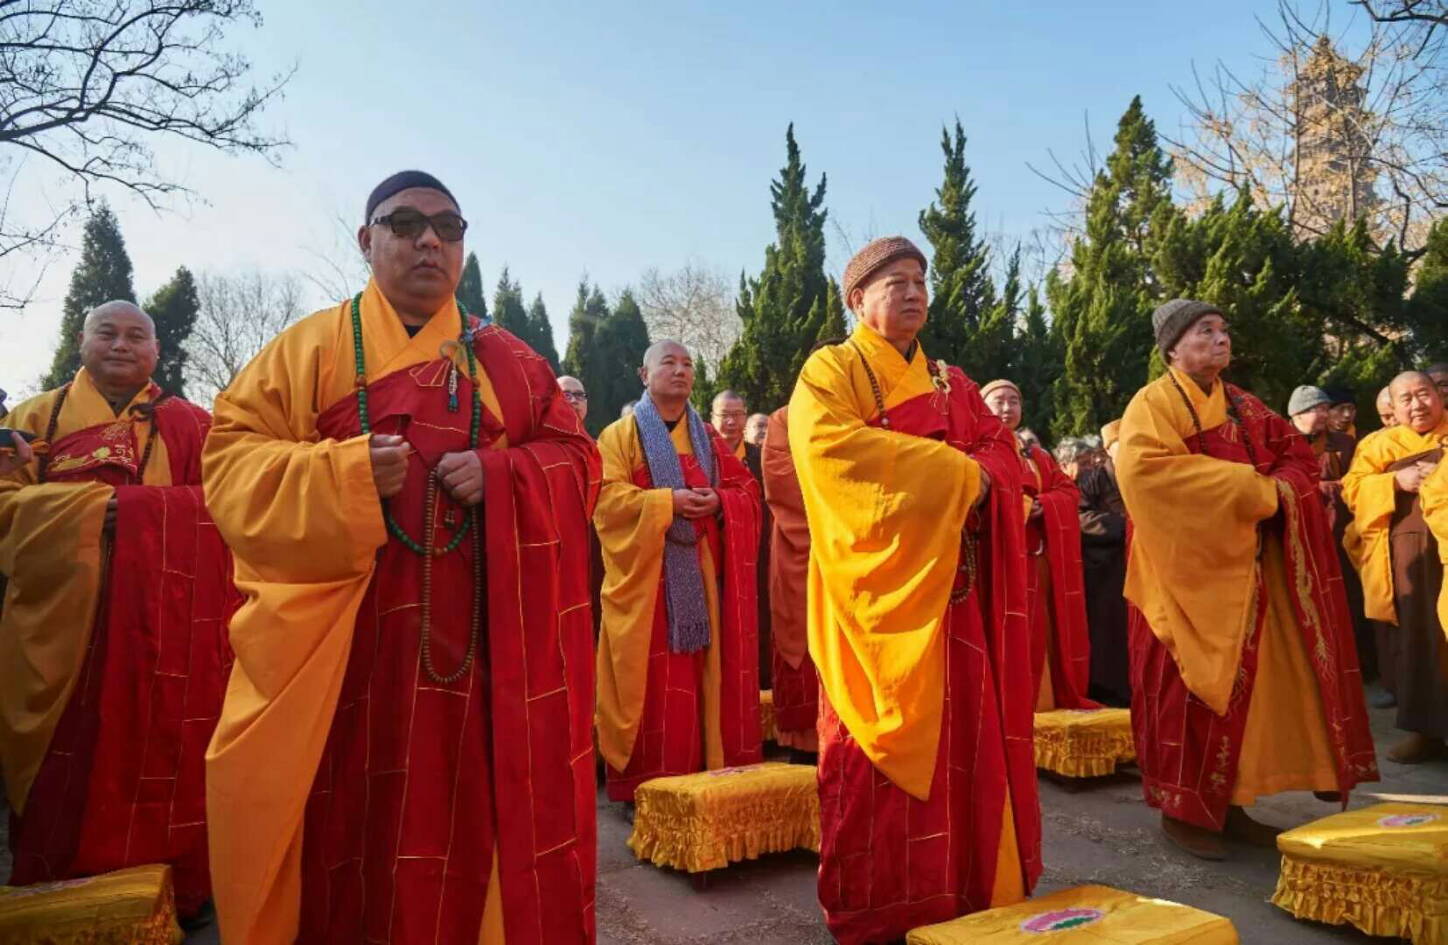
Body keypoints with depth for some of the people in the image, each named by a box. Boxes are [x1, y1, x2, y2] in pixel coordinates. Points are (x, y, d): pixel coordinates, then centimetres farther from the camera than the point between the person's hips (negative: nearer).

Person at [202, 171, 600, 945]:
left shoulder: (507, 359, 11)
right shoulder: (309, 346, 7)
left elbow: (577, 461, 8)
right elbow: (229, 459, 0)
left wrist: (501, 475, -11)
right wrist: (341, 474, -17)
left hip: (478, 635, 2)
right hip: (341, 631, -1)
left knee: (470, 806, 6)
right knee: (346, 816, 3)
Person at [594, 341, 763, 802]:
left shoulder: (709, 438, 18)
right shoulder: (620, 435, 4)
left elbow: (747, 490, 12)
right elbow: (608, 496, -9)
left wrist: (719, 501, -9)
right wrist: (668, 501, -19)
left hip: (702, 577, 4)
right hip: (646, 576, -4)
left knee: (703, 676, 5)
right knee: (651, 679, -5)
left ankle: (708, 772, 14)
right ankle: (643, 781, 3)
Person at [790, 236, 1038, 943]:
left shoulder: (951, 382, 19)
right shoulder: (831, 371, 1)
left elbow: (1002, 455, 11)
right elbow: (830, 444, -19)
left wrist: (973, 480, -13)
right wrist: (950, 471, -16)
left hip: (951, 587, 6)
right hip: (879, 585, -5)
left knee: (962, 735, 6)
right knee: (881, 737, -3)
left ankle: (967, 886, 18)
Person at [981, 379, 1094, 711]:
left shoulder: (1037, 455, 20)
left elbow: (1069, 490, 11)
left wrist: (1042, 505, -9)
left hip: (1036, 557, 5)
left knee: (1036, 627, 7)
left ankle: (1041, 695, 15)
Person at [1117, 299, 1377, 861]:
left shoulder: (1245, 407, 17)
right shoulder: (1155, 403, -6)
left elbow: (1298, 453, 18)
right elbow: (1143, 465, -22)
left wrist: (1279, 487, -7)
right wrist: (1249, 487, -19)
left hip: (1247, 566, 7)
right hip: (1190, 568, -7)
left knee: (1242, 683, 8)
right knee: (1191, 686, -4)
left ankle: (1226, 803, 18)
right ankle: (1182, 809, 5)